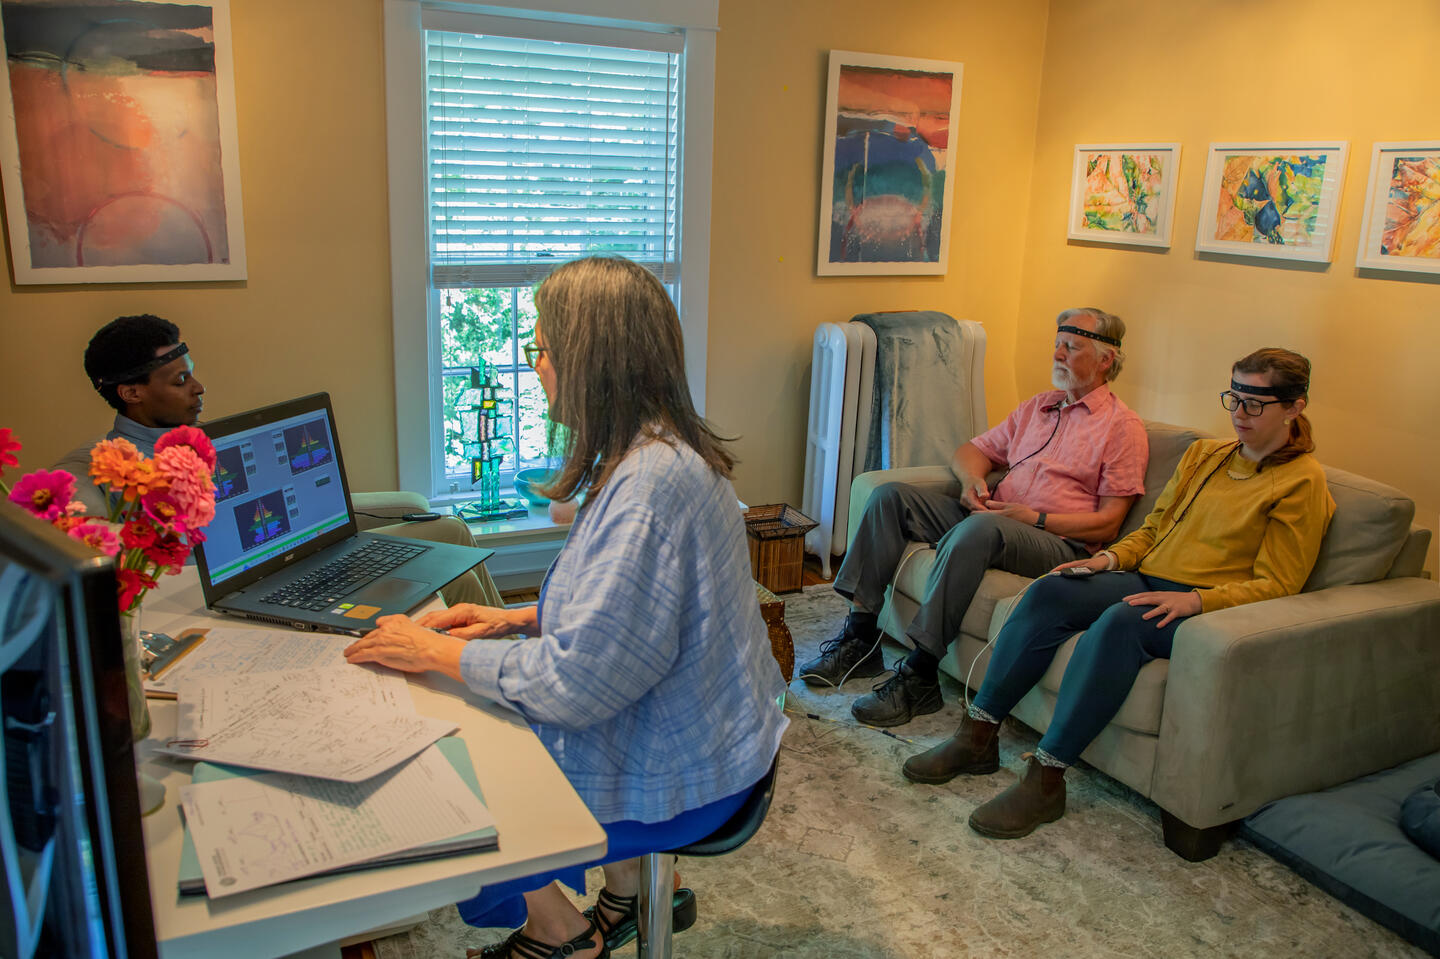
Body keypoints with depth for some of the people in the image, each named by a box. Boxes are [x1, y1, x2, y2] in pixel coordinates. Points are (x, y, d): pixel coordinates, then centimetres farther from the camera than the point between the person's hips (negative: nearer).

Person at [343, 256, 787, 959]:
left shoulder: (649, 484, -32)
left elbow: (576, 681, -30)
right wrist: (523, 618, 4)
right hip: (676, 731, 9)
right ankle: (625, 894, 34)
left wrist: (437, 652, -18)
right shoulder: (661, 452, 2)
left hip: (676, 772, -9)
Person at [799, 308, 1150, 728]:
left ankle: (919, 676, -36)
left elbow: (1108, 523, -5)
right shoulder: (1037, 406, 23)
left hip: (1059, 542, -7)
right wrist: (972, 479, -1)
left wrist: (1035, 518, -15)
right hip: (993, 514, 7)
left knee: (980, 528, -40)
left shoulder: (1123, 426, 2)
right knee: (891, 495, -10)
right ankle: (860, 639, -15)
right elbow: (973, 450, 23)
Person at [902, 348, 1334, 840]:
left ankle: (1046, 780, -33)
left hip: (1212, 612, -6)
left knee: (1122, 622, -37)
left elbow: (1274, 585, -7)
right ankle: (978, 737, -18)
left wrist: (1194, 599, -22)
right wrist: (1113, 557, 2)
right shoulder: (1203, 454, 19)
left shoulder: (1302, 483, -1)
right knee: (1049, 592, -21)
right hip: (1149, 580, 6)